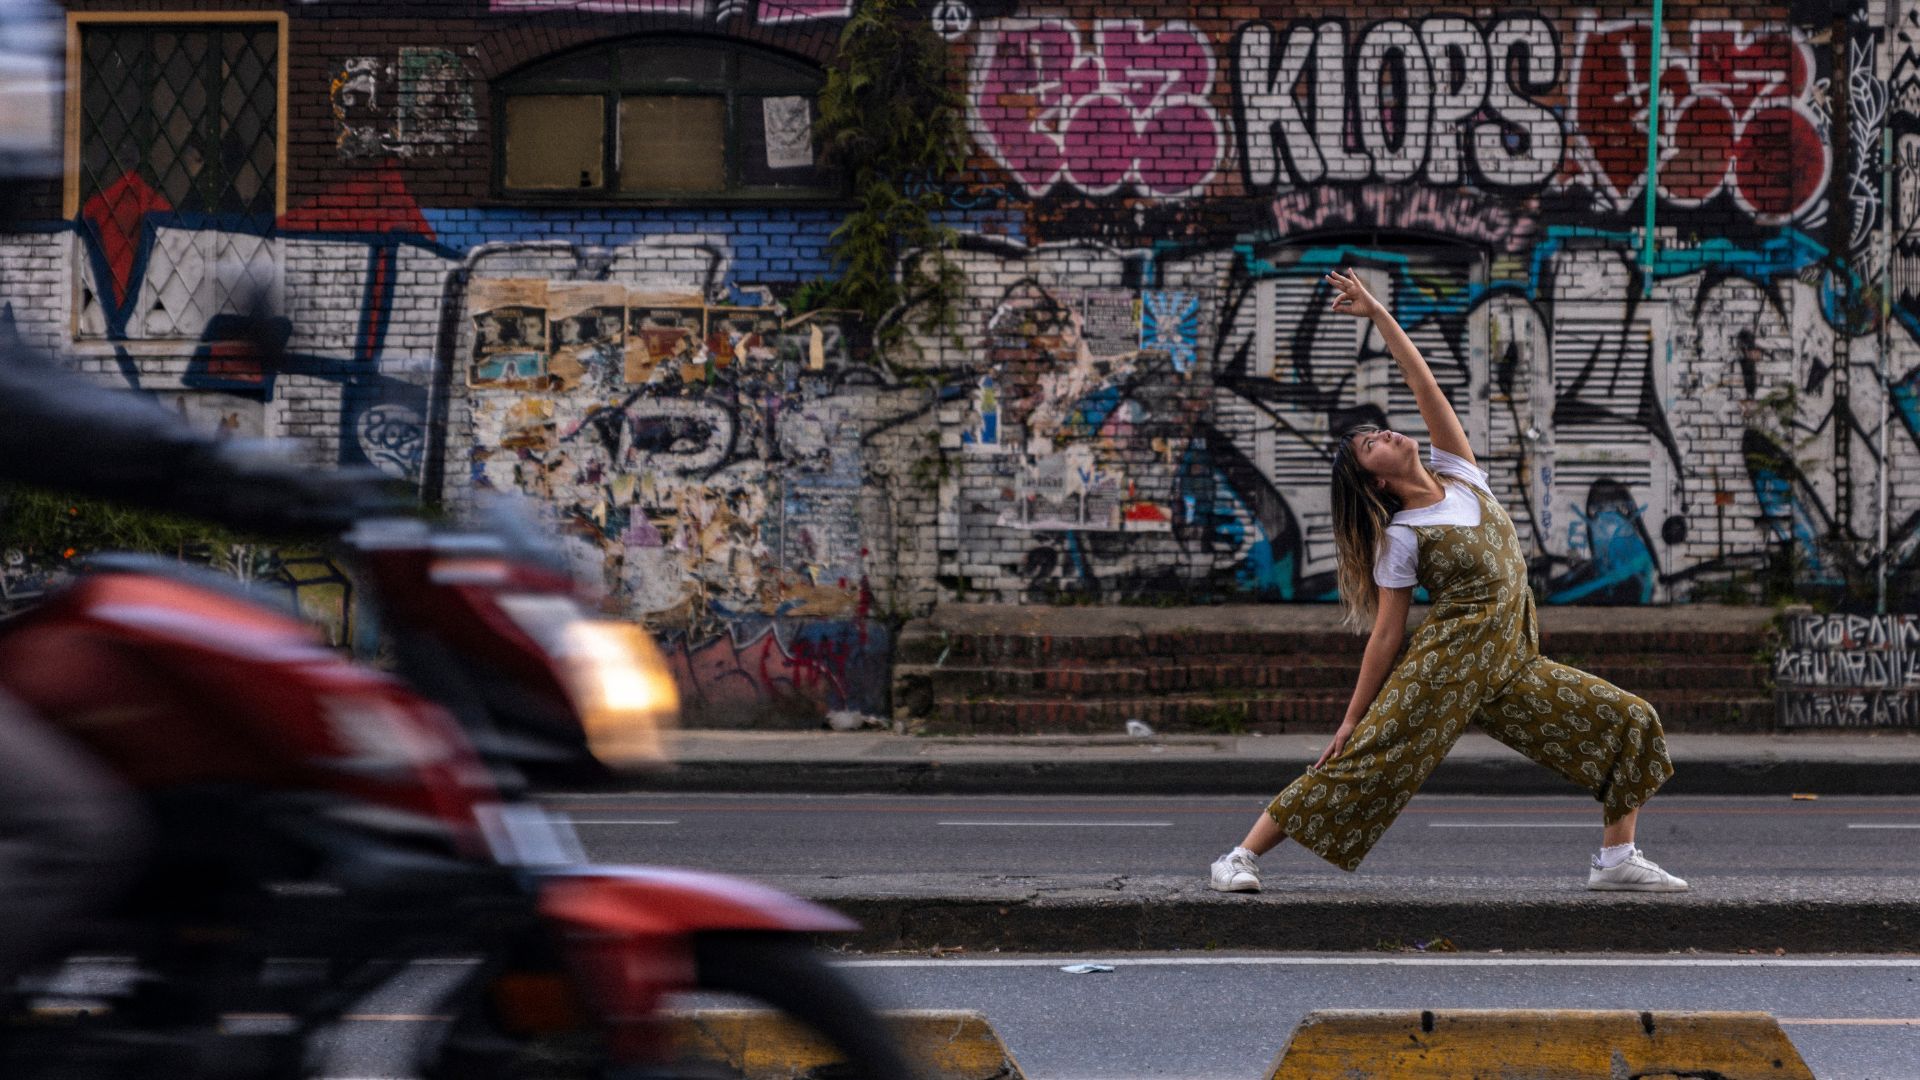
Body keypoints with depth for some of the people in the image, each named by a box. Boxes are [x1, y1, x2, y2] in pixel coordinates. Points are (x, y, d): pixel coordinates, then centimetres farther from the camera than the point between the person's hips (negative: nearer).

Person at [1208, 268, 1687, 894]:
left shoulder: (1460, 476, 10)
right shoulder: (1402, 537, -5)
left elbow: (1424, 386, 2)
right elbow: (1386, 635, -5)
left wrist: (1378, 315, 0)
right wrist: (1353, 719, -7)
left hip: (1511, 666, 6)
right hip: (1445, 664, -6)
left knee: (1629, 723, 0)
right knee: (1363, 761, -14)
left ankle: (1616, 860, 4)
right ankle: (1242, 857, -10)